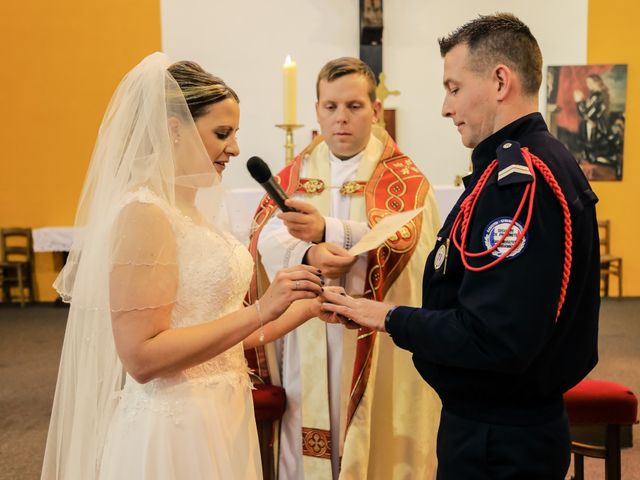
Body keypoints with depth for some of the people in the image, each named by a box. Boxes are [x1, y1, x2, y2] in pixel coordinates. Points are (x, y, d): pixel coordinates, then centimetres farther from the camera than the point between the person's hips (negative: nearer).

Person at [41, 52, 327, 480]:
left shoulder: (194, 211, 7)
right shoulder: (143, 213, -18)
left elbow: (218, 333, 10)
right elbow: (142, 356, -23)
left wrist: (308, 307, 6)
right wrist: (261, 310, -25)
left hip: (220, 417, 8)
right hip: (174, 430, -8)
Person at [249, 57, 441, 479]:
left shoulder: (404, 177, 1)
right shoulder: (296, 173, 10)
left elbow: (398, 239, -18)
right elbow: (266, 239, -5)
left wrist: (329, 231, -32)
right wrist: (308, 255, -26)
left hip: (376, 343, -2)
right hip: (307, 341, 3)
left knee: (374, 443, 5)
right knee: (308, 445, 8)